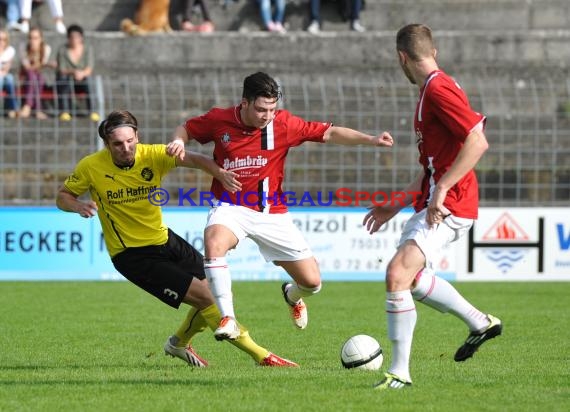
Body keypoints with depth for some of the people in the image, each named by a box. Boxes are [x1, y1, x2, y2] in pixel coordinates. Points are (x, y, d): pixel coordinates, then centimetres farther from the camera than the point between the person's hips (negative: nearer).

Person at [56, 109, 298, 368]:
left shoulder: (153, 155, -11)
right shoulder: (91, 167, -15)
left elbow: (192, 159, -25)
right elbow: (62, 197, -2)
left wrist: (219, 172, -45)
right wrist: (79, 206, -26)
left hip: (164, 240, 6)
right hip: (132, 256, -6)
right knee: (205, 297, -13)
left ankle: (179, 342, 36)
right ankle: (262, 356, -5)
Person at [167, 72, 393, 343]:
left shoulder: (283, 124, -11)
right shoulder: (219, 120, -9)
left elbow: (330, 133, -6)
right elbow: (187, 128, 10)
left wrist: (371, 140, -15)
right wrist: (178, 142, -13)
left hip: (271, 213, 1)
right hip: (231, 207, -1)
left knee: (311, 282, -1)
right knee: (214, 242, -37)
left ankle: (292, 295, 41)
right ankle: (228, 320, -30)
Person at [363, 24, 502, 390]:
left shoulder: (439, 89, -15)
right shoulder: (431, 90, 17)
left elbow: (478, 141, -27)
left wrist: (442, 190, -27)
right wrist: (396, 206, 24)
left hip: (448, 206, -11)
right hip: (433, 203, 11)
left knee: (398, 275, -20)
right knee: (411, 277, 24)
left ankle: (400, 372, -15)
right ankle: (480, 322, 37)